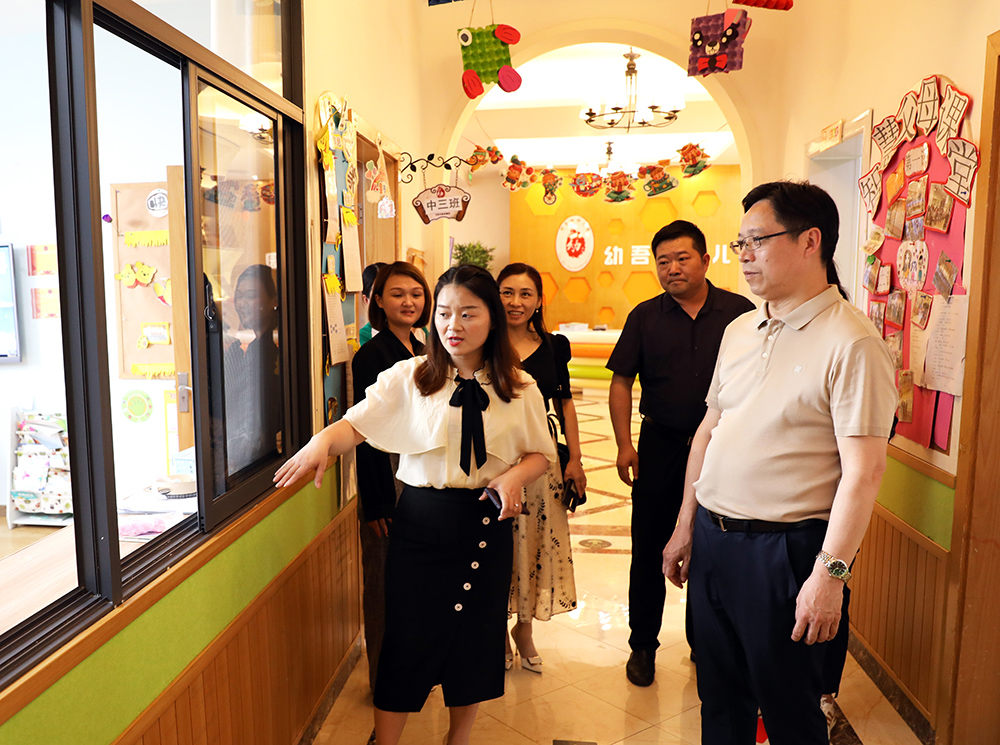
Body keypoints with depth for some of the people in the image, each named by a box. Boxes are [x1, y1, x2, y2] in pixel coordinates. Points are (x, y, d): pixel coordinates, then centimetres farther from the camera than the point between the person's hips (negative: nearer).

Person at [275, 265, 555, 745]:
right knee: (408, 637, 6)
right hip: (420, 521, -1)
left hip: (486, 525, 2)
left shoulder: (520, 388, 0)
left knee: (475, 639, 14)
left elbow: (541, 453, 9)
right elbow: (356, 424, -11)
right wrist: (323, 441, -32)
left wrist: (514, 475, -12)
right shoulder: (408, 378, -4)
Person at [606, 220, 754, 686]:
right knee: (649, 550, 7)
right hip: (660, 445, 1)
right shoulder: (645, 317, 1)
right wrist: (624, 444, -6)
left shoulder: (740, 312, -2)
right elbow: (621, 382, 2)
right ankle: (643, 645, 25)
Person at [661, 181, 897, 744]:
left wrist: (831, 572, -20)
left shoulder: (851, 342, -14)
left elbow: (864, 469, -18)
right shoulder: (739, 331, 9)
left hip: (784, 550, -6)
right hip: (712, 538, 7)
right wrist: (686, 527, 15)